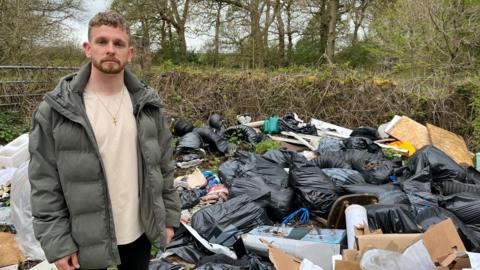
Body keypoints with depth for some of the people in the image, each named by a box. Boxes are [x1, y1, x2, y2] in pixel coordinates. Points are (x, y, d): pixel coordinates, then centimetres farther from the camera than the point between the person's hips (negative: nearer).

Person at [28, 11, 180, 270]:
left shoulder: (147, 103, -2)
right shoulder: (55, 109, -11)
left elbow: (164, 167, 4)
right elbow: (45, 184, -8)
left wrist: (169, 216, 4)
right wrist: (56, 242, -9)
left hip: (140, 231, 3)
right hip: (87, 239, -2)